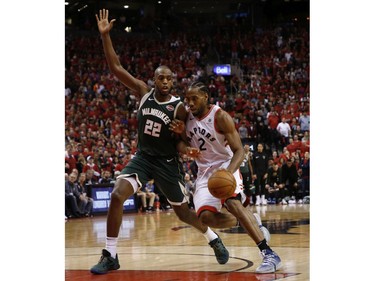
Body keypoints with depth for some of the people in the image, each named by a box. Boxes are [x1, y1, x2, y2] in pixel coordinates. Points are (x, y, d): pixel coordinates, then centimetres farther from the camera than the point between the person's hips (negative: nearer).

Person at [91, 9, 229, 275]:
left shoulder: (179, 108, -11)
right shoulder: (144, 92, -4)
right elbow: (116, 67, -7)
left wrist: (181, 139, -25)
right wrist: (105, 35, -14)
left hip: (167, 163, -2)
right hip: (143, 157, 2)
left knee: (183, 212, 8)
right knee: (117, 196, -21)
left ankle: (215, 240, 37)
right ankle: (110, 255, -13)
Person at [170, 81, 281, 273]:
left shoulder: (220, 117, -18)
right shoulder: (186, 115, 0)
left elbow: (239, 151, -21)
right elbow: (184, 147, 12)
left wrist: (228, 172, -40)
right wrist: (180, 133, -11)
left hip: (225, 165, -5)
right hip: (205, 171, 6)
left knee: (233, 203, -32)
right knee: (206, 216, -15)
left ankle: (269, 254, -36)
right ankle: (250, 221, 13)